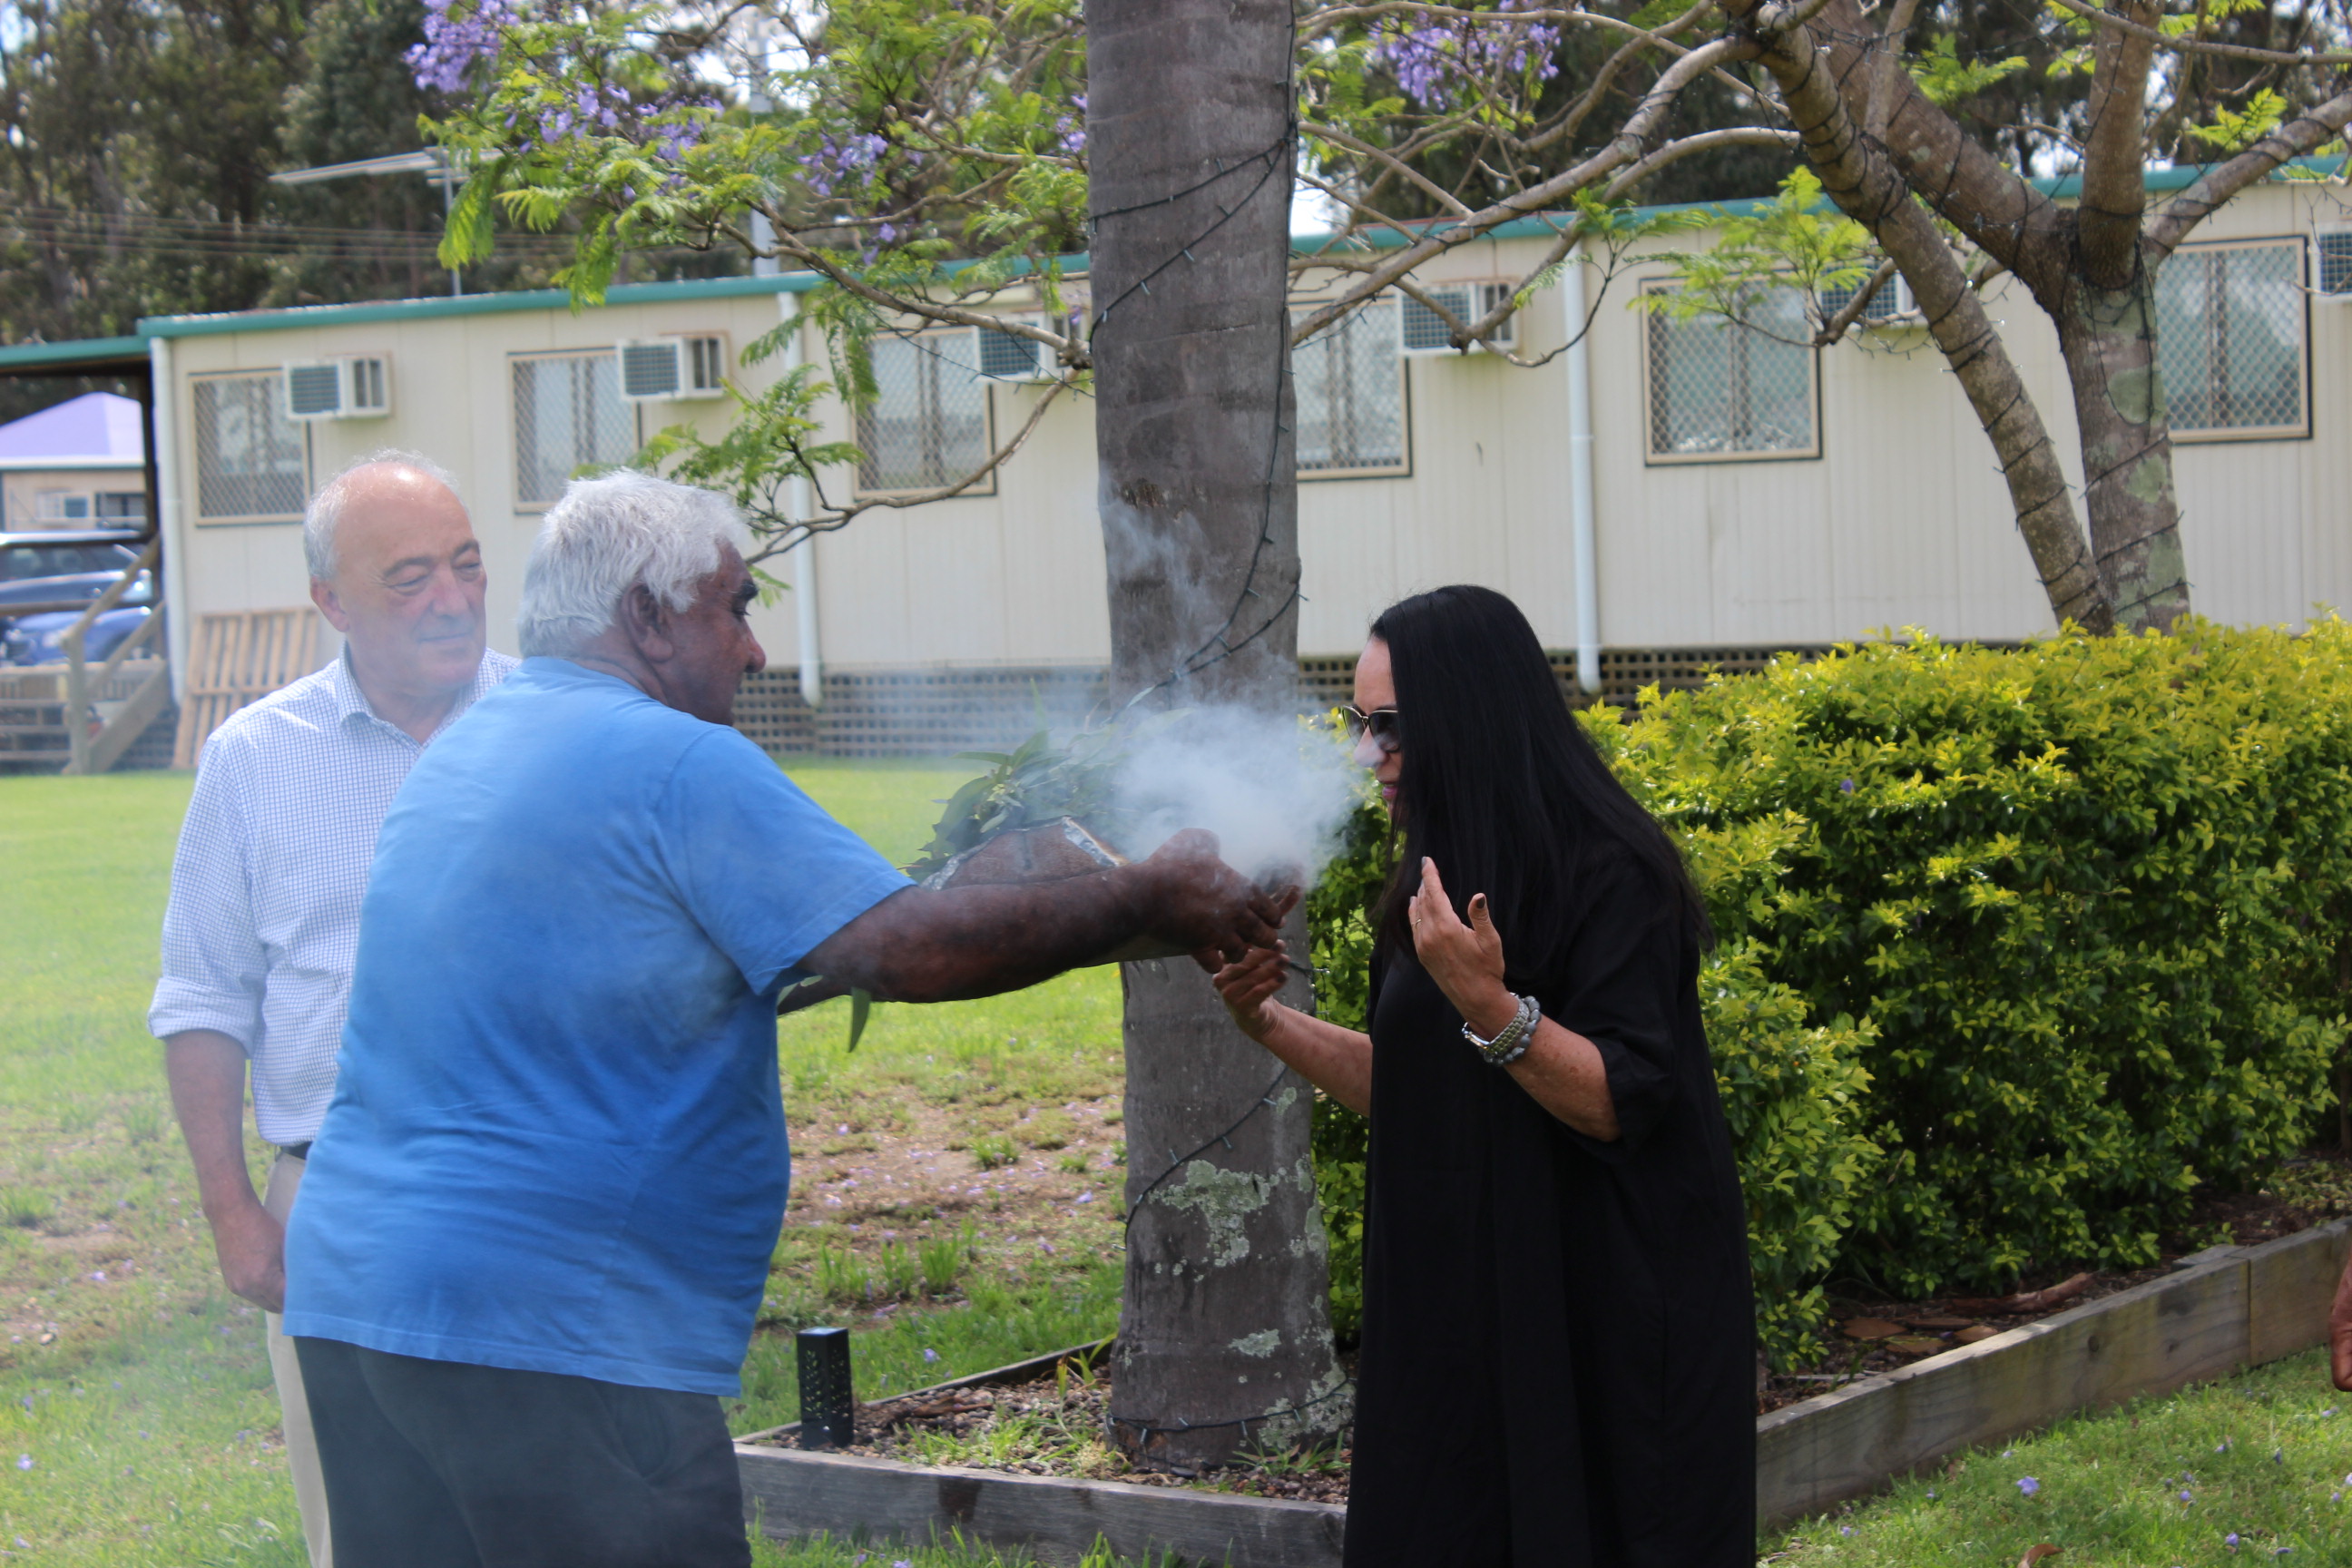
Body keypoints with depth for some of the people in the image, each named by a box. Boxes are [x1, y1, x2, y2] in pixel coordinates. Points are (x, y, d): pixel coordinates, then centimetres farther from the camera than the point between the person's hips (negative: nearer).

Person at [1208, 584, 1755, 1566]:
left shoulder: (1609, 877, -15)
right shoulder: (1445, 877, 12)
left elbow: (1619, 1102, -20)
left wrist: (1490, 1005, -32)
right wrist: (1267, 1023, 6)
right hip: (1461, 1315, 8)